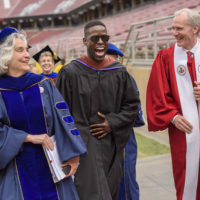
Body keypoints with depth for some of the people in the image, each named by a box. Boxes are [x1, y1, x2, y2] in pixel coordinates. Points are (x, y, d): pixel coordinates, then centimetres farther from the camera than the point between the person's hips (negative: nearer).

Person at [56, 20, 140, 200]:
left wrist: (112, 123, -7)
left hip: (112, 146, 4)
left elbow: (132, 104, 8)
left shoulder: (119, 72, 2)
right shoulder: (70, 72, -7)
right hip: (84, 144, -4)